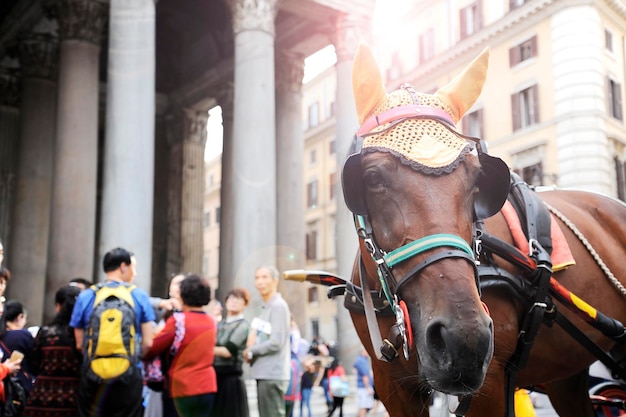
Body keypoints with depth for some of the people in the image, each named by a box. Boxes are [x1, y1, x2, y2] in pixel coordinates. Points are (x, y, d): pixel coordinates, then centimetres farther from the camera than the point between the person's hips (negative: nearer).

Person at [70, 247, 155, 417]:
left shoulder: (86, 296, 2)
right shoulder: (139, 296, -1)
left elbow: (79, 344, 3)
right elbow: (147, 343, -1)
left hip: (93, 375, 1)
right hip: (129, 376, -1)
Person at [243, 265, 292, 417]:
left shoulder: (278, 306, -11)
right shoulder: (266, 307, 17)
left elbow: (276, 342, -18)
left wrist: (250, 351, -6)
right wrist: (251, 351, -1)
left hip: (272, 374, -9)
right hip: (264, 373, 9)